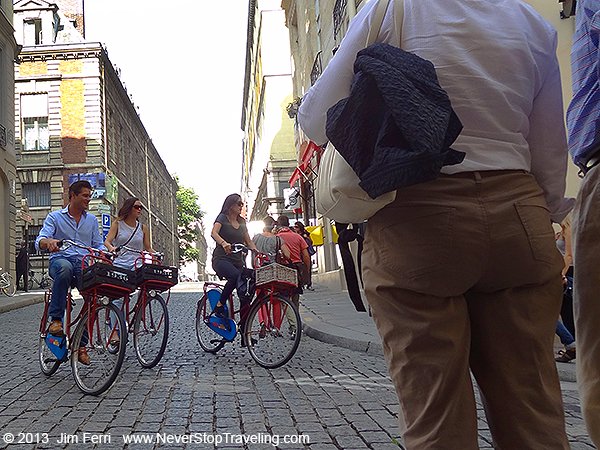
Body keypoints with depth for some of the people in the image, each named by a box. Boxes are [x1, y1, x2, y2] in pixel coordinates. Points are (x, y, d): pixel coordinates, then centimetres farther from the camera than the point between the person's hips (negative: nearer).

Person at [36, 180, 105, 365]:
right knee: (65, 267, -41)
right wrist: (49, 242, -30)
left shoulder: (92, 220, 21)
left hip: (85, 263, 3)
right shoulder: (55, 217, 9)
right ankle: (55, 320, -30)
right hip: (60, 259, -3)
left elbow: (98, 245, 18)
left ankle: (81, 344, -7)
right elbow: (39, 242, -4)